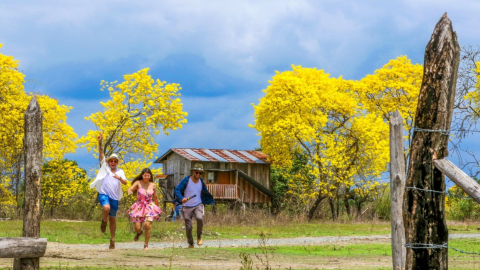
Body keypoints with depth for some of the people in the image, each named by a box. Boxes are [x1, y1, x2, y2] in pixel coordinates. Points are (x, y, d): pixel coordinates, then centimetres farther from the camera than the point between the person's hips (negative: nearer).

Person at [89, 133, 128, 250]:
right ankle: (104, 221, 0)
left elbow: (125, 183, 1)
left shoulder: (120, 171, 13)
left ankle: (112, 240, 11)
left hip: (114, 197, 2)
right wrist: (100, 143, -12)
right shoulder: (105, 167, 10)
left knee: (112, 218, 4)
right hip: (104, 194, -2)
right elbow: (101, 154, 0)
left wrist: (119, 178, -20)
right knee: (106, 208, -32)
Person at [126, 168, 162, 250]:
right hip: (139, 207, 0)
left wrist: (157, 207, 26)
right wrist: (129, 192, -39)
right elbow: (129, 190, -15)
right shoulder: (138, 183, -3)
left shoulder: (153, 185, 3)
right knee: (137, 228, -6)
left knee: (147, 224, -21)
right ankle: (139, 232, 36)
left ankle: (146, 245, -7)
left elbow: (155, 198, 16)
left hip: (149, 207, 0)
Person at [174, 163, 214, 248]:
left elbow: (205, 192, 23)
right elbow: (177, 190, -14)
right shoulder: (186, 180, -10)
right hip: (187, 207, -2)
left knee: (199, 218, -29)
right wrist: (182, 198, -30)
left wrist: (211, 201, 23)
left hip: (198, 205, 2)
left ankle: (199, 237, -8)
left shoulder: (201, 182, 5)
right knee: (188, 227, -1)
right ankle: (190, 243, 23)